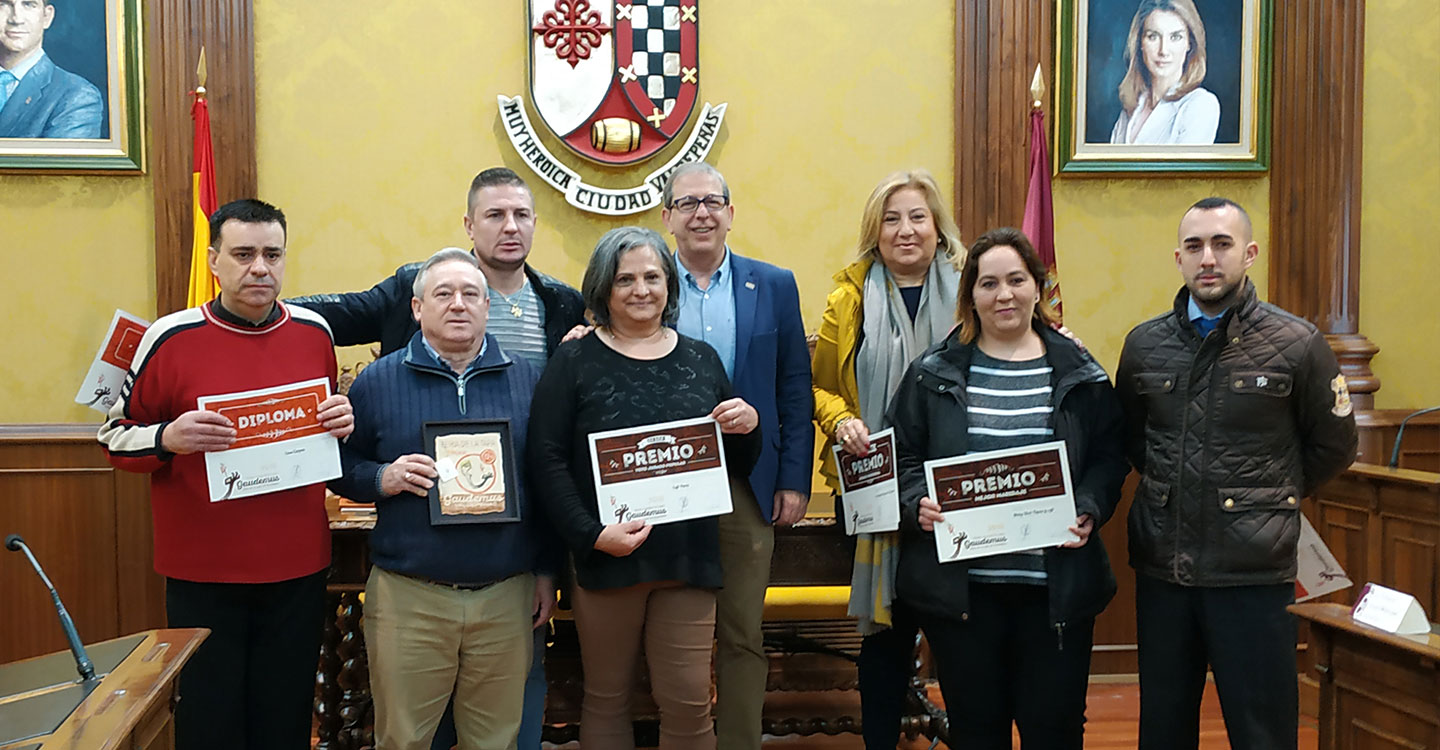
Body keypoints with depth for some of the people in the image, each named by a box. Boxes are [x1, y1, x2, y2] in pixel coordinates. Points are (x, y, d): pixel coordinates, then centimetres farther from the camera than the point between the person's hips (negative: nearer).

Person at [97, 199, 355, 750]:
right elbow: (116, 437, 2)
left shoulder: (314, 333, 5)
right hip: (203, 576, -2)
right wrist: (169, 438, -18)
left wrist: (343, 422, -3)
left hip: (297, 572, 3)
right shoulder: (171, 338, -5)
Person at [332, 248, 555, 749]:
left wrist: (547, 573, 7)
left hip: (507, 595, 2)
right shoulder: (378, 381, 2)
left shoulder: (526, 380, 7)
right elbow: (341, 467, 5)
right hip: (408, 596, -1)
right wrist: (382, 479, -15)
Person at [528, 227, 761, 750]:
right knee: (606, 699, 10)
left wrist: (748, 428, -7)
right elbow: (546, 460, -7)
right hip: (605, 558, -2)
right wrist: (592, 533, -18)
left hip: (687, 557, 2)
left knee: (688, 703, 4)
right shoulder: (575, 362, 1)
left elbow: (736, 466, 15)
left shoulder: (701, 359, 10)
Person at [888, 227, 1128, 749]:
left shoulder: (1078, 373, 5)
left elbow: (1109, 457, 7)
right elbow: (901, 456, 6)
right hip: (957, 584, 0)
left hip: (1055, 585, 0)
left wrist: (1089, 511, -9)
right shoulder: (933, 373, 4)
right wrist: (917, 505, -11)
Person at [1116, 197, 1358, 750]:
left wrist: (1267, 499, 7)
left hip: (1254, 574, -3)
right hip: (1161, 567, 3)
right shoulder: (1144, 345, 5)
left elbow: (1333, 445, 6)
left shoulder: (1296, 345, -4)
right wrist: (1176, 492, 10)